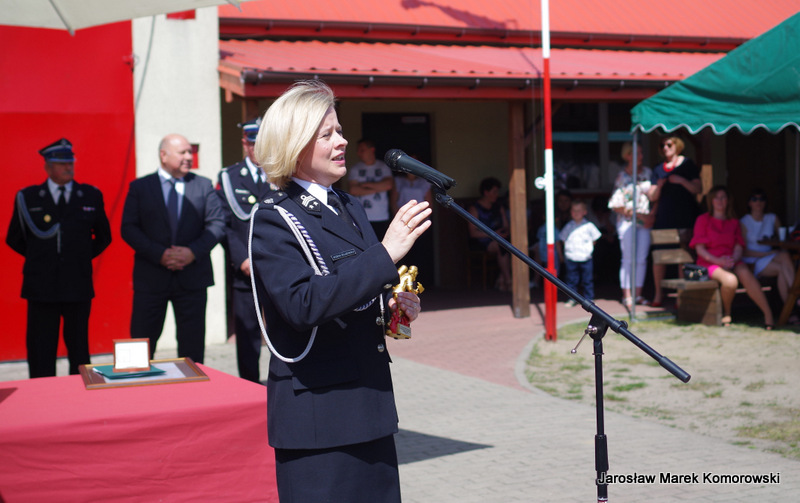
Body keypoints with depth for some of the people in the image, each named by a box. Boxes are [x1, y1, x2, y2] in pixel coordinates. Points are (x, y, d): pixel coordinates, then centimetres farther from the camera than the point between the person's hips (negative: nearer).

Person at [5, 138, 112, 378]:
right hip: (41, 287, -1)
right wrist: (38, 258, 7)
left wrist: (83, 257, 9)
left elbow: (103, 237, 16)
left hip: (78, 286, 1)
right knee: (41, 353, 1)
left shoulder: (91, 196, 6)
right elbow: (14, 239, 12)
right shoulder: (27, 198, 3)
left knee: (79, 352, 7)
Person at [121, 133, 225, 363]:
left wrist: (193, 251, -14)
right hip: (150, 278, -1)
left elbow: (217, 224, 2)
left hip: (192, 276, 1)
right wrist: (159, 254, -14)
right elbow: (129, 229, -2)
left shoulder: (204, 185, 8)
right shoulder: (139, 187, 5)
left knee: (192, 346, 5)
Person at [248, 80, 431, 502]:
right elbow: (302, 304, -27)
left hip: (369, 404, 8)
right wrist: (386, 255, -29)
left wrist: (393, 307, 4)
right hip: (317, 416, -8)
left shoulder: (350, 208, 14)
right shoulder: (274, 220, -11)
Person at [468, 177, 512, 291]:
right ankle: (508, 280, -34)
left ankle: (501, 280, -28)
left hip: (499, 238, 5)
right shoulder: (474, 208, 0)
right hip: (480, 243, -5)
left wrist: (505, 233, -10)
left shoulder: (499, 207, 19)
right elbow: (473, 233, -9)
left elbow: (506, 227, 16)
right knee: (501, 246, -35)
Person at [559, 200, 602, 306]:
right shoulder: (569, 226, 6)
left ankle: (589, 298, 15)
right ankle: (572, 298, 16)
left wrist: (589, 248, 2)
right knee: (571, 279, 6)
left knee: (587, 280, 4)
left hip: (586, 258, -2)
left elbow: (594, 239, 9)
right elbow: (562, 240, 13)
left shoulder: (589, 226, 0)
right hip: (571, 258, 2)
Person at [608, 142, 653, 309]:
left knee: (642, 259, 5)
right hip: (627, 221, -4)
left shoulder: (647, 173, 6)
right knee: (628, 259, -2)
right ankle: (627, 295, 5)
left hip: (645, 221, 4)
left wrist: (651, 216, -4)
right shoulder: (622, 176, -6)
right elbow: (617, 205, -9)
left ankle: (638, 294, 13)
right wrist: (639, 214, -11)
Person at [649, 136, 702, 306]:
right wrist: (659, 186, -10)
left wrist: (681, 181, -16)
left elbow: (698, 189, -3)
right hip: (663, 218, 3)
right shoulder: (658, 169, 13)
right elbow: (652, 197, 10)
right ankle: (658, 293, 10)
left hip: (684, 218, -3)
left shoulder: (687, 165, 4)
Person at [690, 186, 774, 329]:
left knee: (746, 274, -33)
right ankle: (726, 312, -7)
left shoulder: (734, 222, 20)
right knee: (730, 281, -35)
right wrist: (718, 261, -16)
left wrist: (733, 260, -13)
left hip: (732, 261, 3)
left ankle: (768, 315, -37)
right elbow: (699, 248, -1)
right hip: (710, 262, -3)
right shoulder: (703, 219, 8)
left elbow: (739, 247, 10)